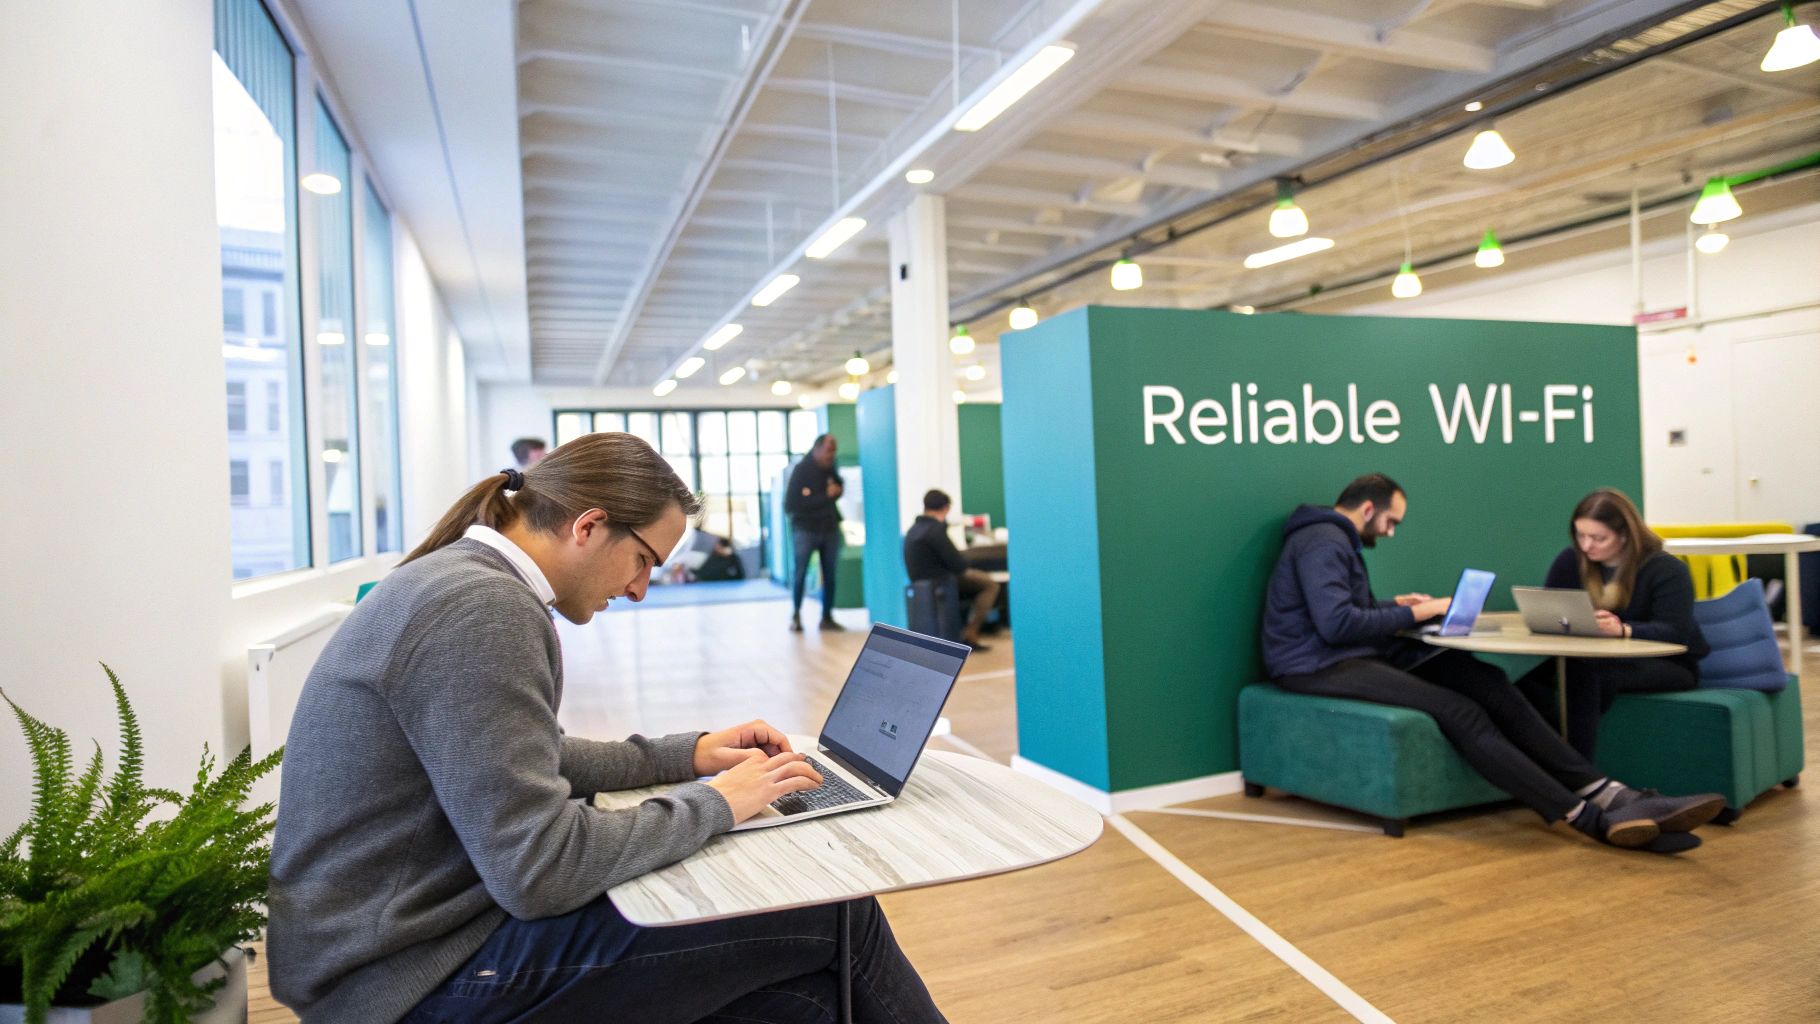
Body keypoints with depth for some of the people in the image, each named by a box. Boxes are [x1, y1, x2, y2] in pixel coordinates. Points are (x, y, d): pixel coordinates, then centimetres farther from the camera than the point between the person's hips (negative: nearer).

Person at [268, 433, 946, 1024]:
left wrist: (685, 755, 12)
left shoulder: (459, 578, 8)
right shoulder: (485, 609, -24)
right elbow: (540, 870, -26)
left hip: (422, 929, 10)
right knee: (837, 915, -9)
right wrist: (712, 802, -12)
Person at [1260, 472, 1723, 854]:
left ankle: (1608, 794, -15)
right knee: (1459, 711, -24)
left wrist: (1394, 606, 7)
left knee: (1487, 682, -9)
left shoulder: (1338, 541, 20)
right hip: (1321, 667, -10)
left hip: (1360, 653, 10)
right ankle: (1593, 818, -22)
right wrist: (1412, 615, -12)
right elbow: (1335, 625, -24)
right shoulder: (1323, 542, -14)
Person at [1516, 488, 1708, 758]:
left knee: (1582, 673, -39)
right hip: (1600, 660, 5)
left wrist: (1624, 630, -40)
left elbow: (1675, 633, -20)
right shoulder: (1570, 561, 5)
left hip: (1667, 664, -4)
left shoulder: (1666, 569, -9)